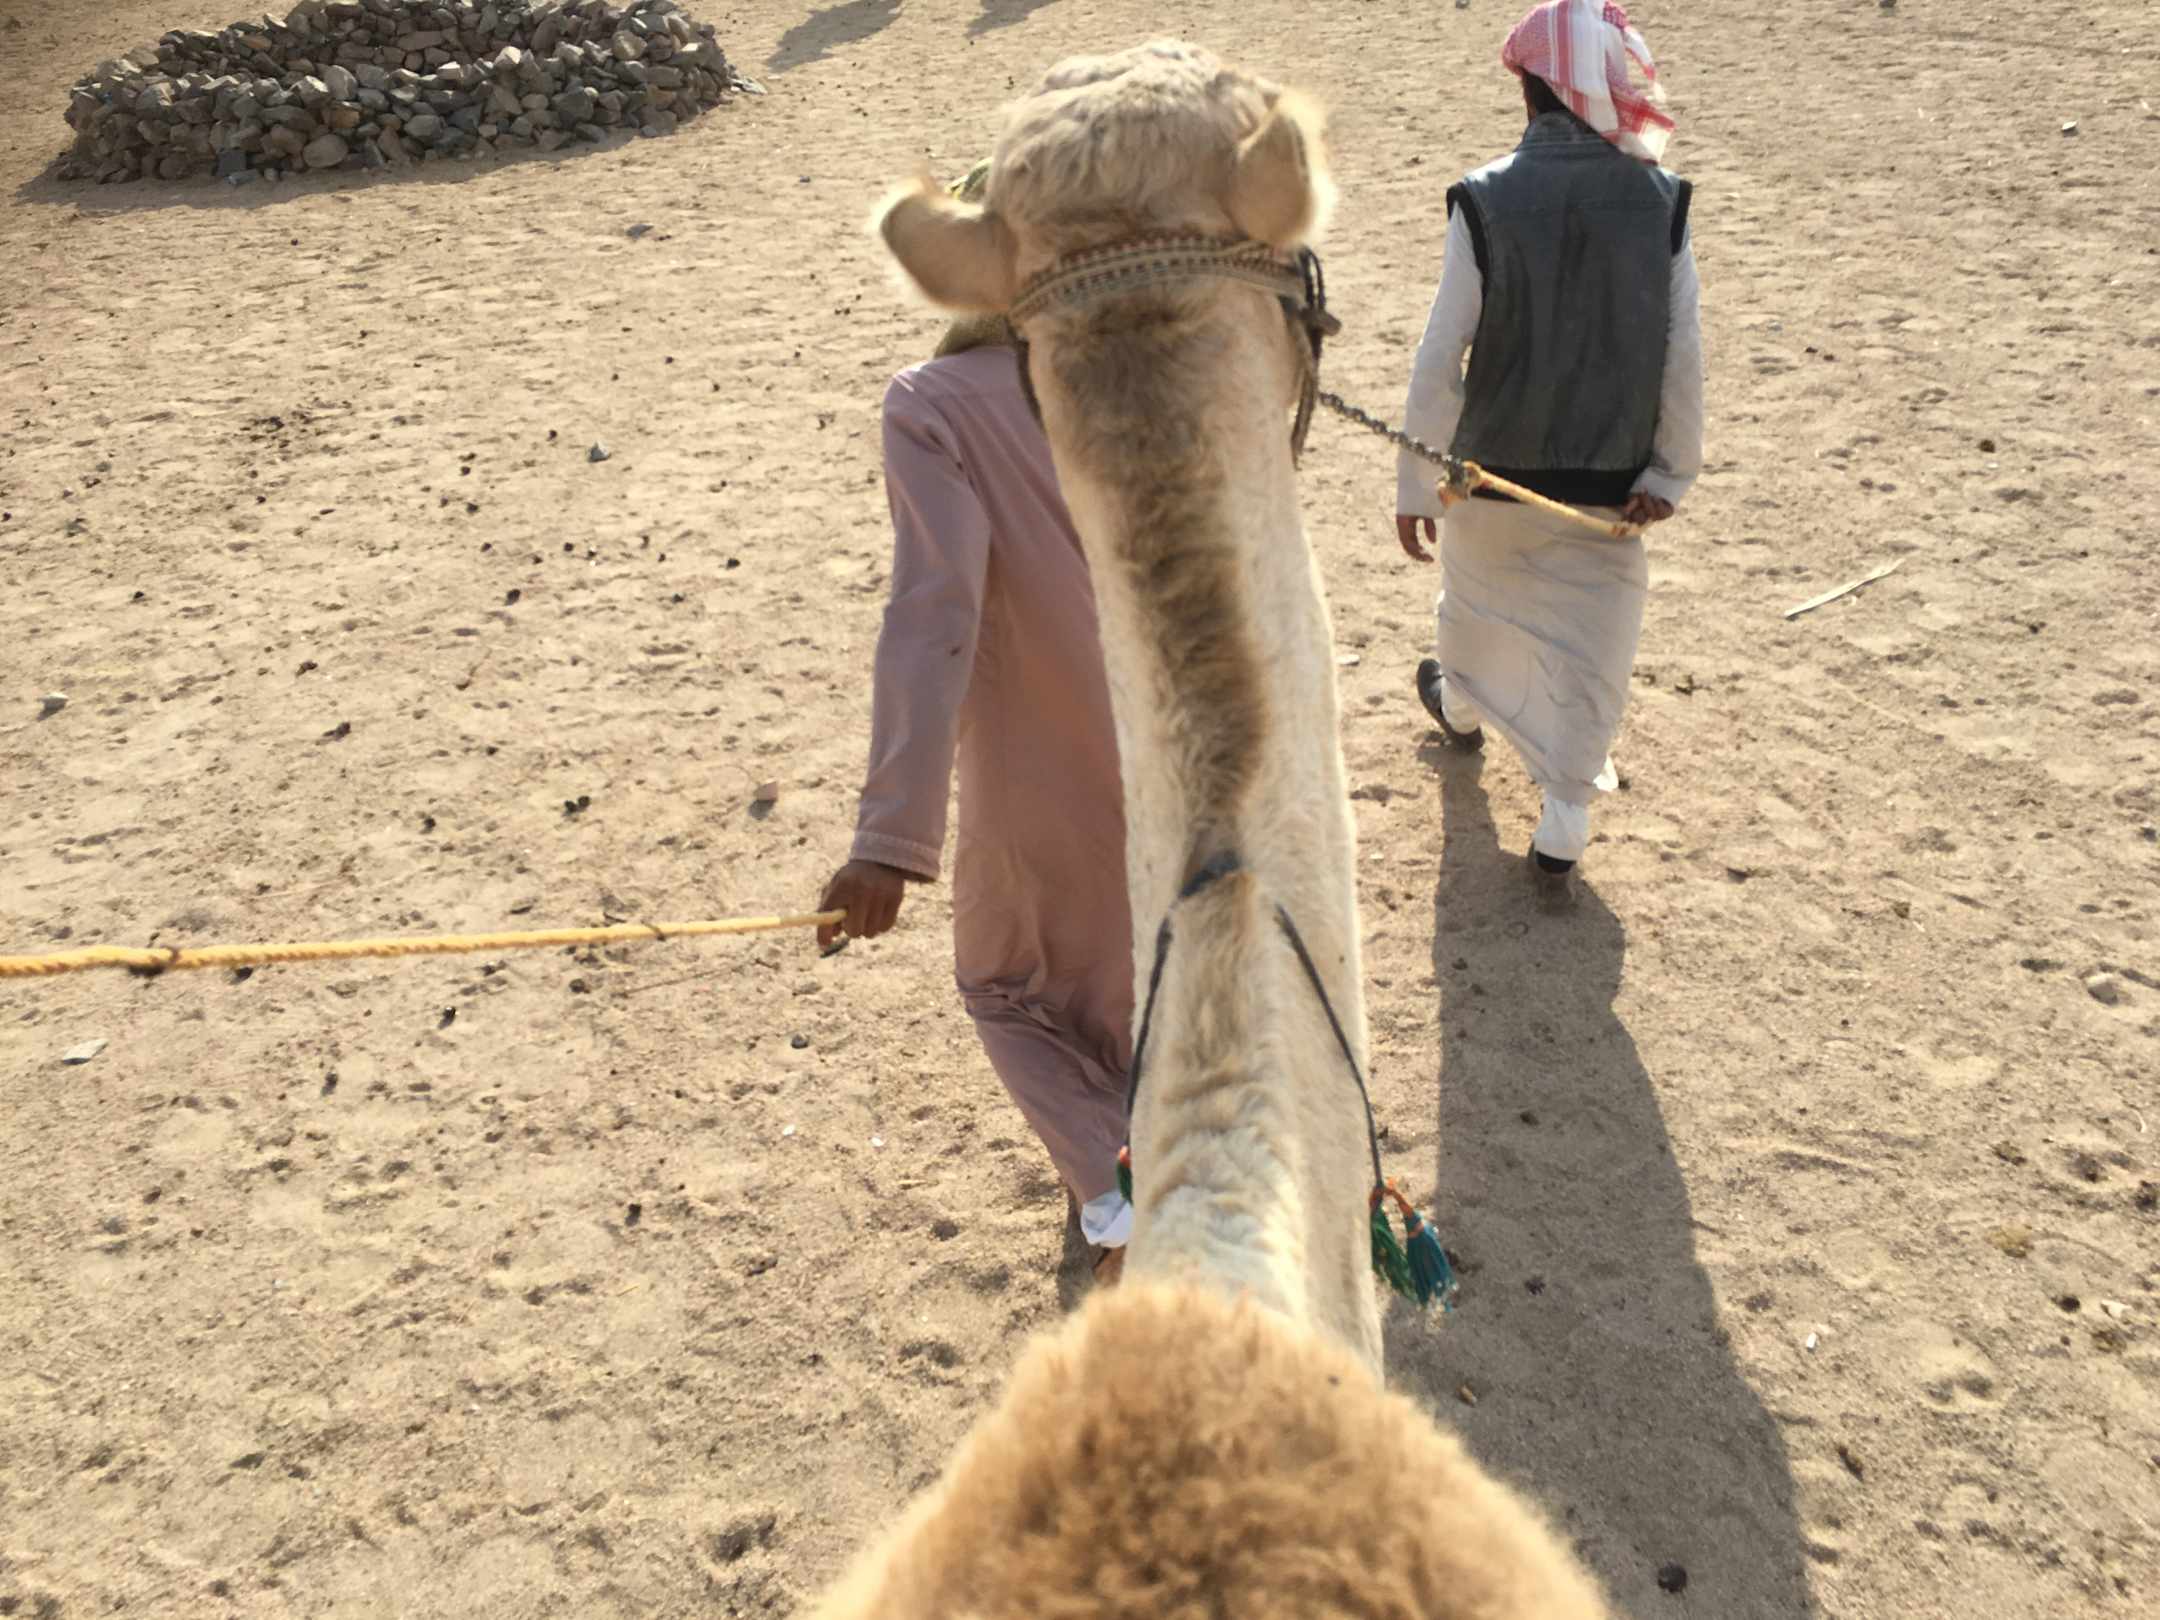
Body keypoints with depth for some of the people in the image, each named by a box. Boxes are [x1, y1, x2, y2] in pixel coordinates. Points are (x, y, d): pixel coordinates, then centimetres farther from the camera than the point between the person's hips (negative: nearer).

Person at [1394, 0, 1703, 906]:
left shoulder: (1486, 201, -14)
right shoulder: (1659, 200, -9)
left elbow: (1440, 360, -13)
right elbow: (1683, 357, -6)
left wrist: (1415, 484, -4)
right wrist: (1671, 473, 4)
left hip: (1493, 468, 0)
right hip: (1611, 482, 1)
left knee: (1474, 596, 29)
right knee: (1588, 658, 11)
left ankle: (1462, 706, 57)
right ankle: (1561, 841, 14)